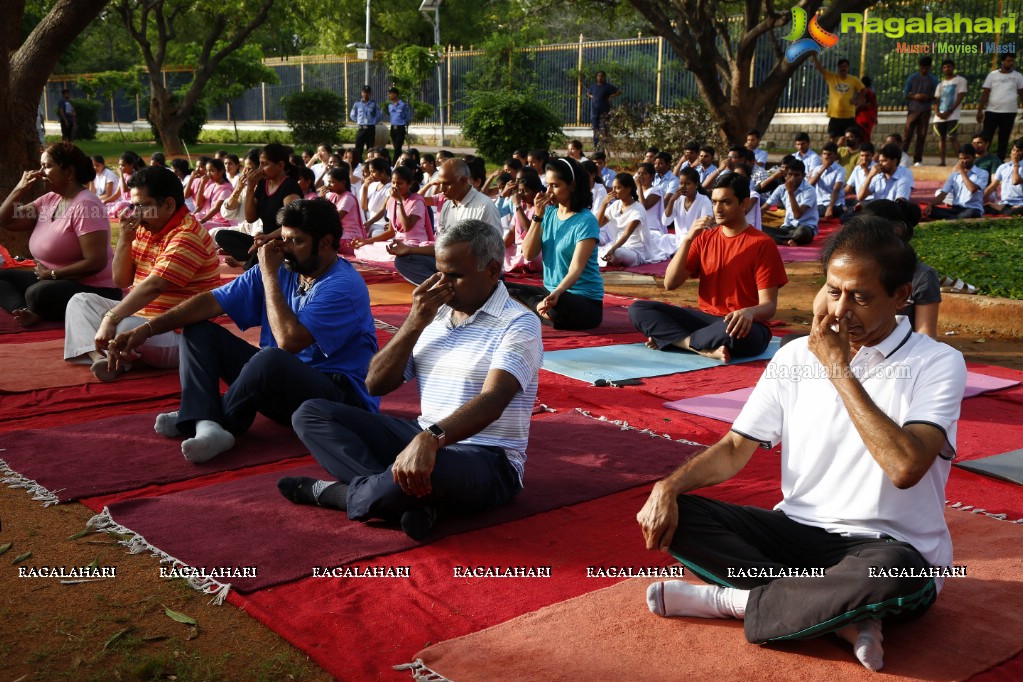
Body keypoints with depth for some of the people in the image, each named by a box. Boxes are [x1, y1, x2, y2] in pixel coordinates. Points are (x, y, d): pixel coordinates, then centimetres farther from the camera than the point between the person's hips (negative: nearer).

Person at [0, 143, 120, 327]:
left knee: (38, 294, -35)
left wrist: (52, 274, -15)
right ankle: (25, 312, -21)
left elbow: (96, 262, -25)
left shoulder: (85, 205, -19)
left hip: (92, 291, -10)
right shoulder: (49, 200, 9)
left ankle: (33, 312, -3)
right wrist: (20, 189, 2)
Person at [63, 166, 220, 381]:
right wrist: (124, 239, -2)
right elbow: (121, 281, 11)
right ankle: (100, 358, -21)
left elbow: (153, 286, -28)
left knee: (125, 329, -38)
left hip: (177, 333, -10)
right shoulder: (145, 229, 11)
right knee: (80, 301, 7)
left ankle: (110, 360, -1)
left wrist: (111, 318, -31)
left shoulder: (186, 236, -19)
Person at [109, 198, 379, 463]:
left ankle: (222, 420, -6)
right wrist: (146, 329, -10)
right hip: (281, 380, 8)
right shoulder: (281, 269, 4)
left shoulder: (344, 286, -18)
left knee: (270, 360, -39)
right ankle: (206, 425, -24)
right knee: (198, 330, 3)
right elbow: (213, 301, -1)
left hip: (341, 396, -8)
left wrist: (269, 275, -17)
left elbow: (289, 340, -28)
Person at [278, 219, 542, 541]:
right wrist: (415, 323, -7)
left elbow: (492, 400, -27)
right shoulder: (433, 315, 10)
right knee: (311, 413, -3)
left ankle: (331, 491, -12)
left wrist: (431, 438, -44)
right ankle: (407, 500, -25)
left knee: (430, 469, -43)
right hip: (423, 441, 8)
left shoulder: (518, 325, -10)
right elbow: (376, 385, 7)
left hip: (487, 460, -7)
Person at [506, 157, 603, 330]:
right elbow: (528, 254, -2)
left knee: (557, 308, -38)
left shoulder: (586, 221, -14)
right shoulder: (549, 213, 6)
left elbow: (576, 268, -23)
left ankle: (540, 308, -10)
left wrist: (556, 293, -40)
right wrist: (538, 216, -10)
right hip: (551, 291, 6)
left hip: (585, 300, -6)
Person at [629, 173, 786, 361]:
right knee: (637, 309, -11)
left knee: (732, 330, -43)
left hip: (742, 325, -5)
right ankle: (706, 349, -25)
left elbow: (769, 306, -11)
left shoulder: (762, 244, -7)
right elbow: (670, 283, 0)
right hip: (706, 318, 5)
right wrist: (688, 239, -10)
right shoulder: (705, 238, 9)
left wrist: (749, 312, -35)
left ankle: (669, 338, -18)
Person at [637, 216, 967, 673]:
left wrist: (839, 370, -21)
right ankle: (838, 612, -21)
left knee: (892, 575, -41)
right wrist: (669, 486, -15)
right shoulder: (795, 356, 3)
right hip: (798, 531, 5)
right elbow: (735, 449, 4)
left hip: (887, 549, -4)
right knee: (671, 513, -15)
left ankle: (733, 600, -17)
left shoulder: (937, 363, -10)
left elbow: (905, 468, -26)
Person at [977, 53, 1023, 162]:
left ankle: (1000, 161, 12)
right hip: (991, 111, -1)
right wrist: (980, 111, -2)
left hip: (1009, 112, 1)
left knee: (1004, 139, 6)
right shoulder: (992, 75, 3)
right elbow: (985, 93, 2)